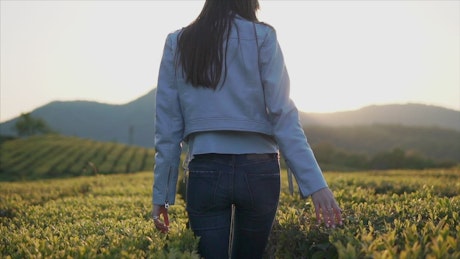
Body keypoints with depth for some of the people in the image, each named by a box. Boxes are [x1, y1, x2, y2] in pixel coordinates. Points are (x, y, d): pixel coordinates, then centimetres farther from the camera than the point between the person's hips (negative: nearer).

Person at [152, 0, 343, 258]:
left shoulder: (177, 43, 8)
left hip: (205, 172, 0)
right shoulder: (262, 36, 2)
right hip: (258, 170, 0)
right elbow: (282, 114, -8)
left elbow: (167, 125, 5)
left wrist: (162, 193, 9)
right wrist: (315, 183, -9)